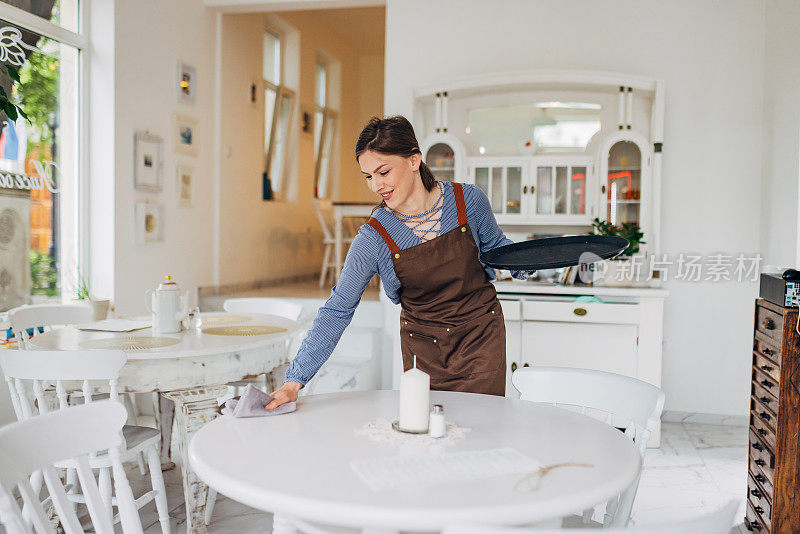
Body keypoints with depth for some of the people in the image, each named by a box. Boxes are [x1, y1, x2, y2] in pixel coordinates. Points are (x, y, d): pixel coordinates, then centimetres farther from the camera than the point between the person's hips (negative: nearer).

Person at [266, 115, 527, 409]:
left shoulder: (469, 200, -12)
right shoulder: (373, 239, -17)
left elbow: (494, 245, 9)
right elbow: (337, 311, -15)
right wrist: (295, 380, -20)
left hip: (481, 334, 1)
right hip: (423, 345, 0)